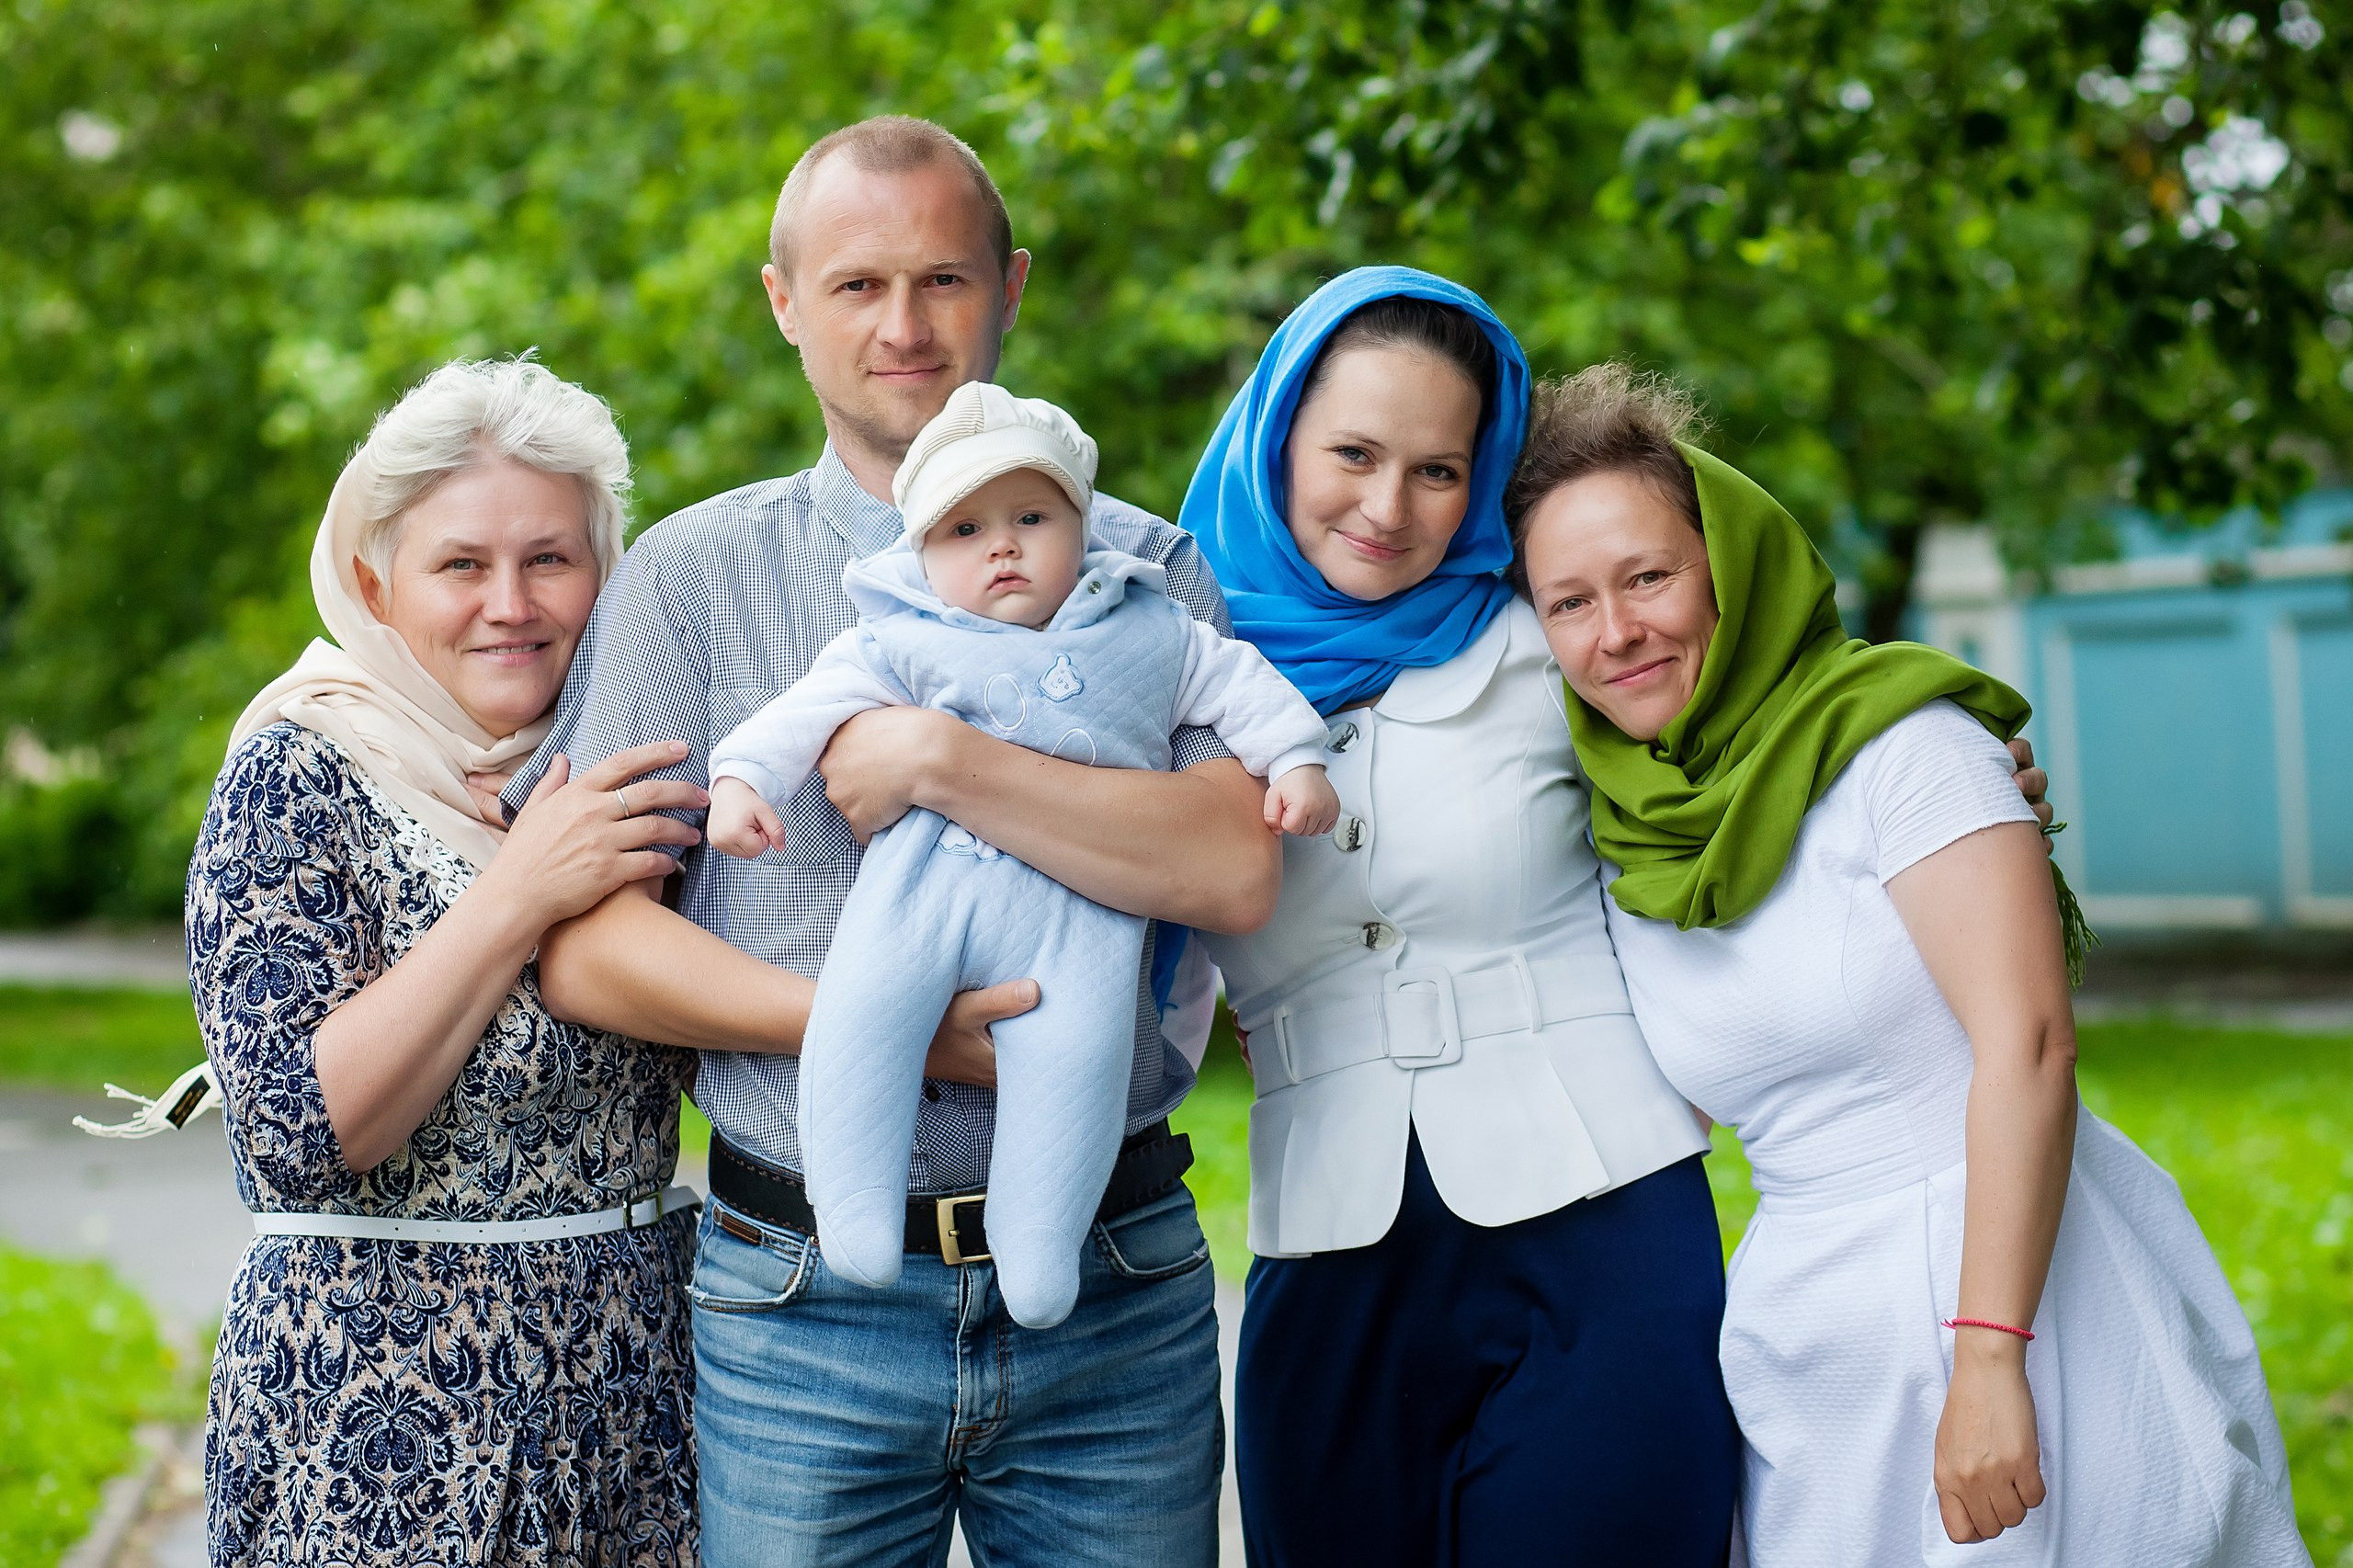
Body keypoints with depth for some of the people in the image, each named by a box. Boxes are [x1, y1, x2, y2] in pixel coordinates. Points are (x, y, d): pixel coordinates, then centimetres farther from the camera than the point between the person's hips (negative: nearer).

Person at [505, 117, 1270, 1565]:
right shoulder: (695, 573, 4)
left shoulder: (1147, 571, 5)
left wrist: (945, 762, -17)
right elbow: (583, 945, -3)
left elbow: (1235, 868, -10)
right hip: (807, 1306, 0)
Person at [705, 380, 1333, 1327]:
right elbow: (812, 708, 10)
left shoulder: (1151, 634, 21)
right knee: (859, 1007, -23)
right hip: (924, 875, 0)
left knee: (1077, 1050, -22)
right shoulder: (902, 641, 17)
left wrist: (1295, 763, 16)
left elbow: (1238, 683, 27)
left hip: (1077, 902, 0)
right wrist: (742, 777, -3)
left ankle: (1036, 1249, -13)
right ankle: (853, 1210, -15)